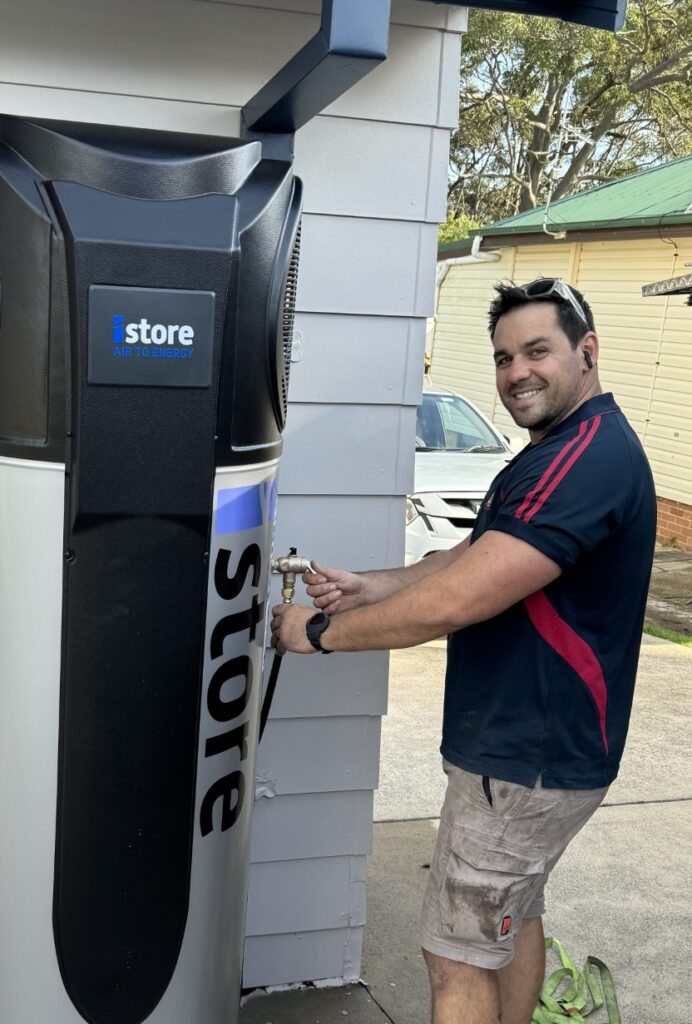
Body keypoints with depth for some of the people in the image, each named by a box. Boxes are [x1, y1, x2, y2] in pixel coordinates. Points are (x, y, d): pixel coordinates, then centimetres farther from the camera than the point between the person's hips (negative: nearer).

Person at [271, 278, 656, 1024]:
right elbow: (475, 560, 11)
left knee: (457, 957, 2)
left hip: (528, 758, -10)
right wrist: (363, 588, -5)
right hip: (528, 740, 10)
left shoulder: (589, 457, -25)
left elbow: (456, 601, -29)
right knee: (514, 914, 24)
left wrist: (320, 631, -18)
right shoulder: (565, 451, 11)